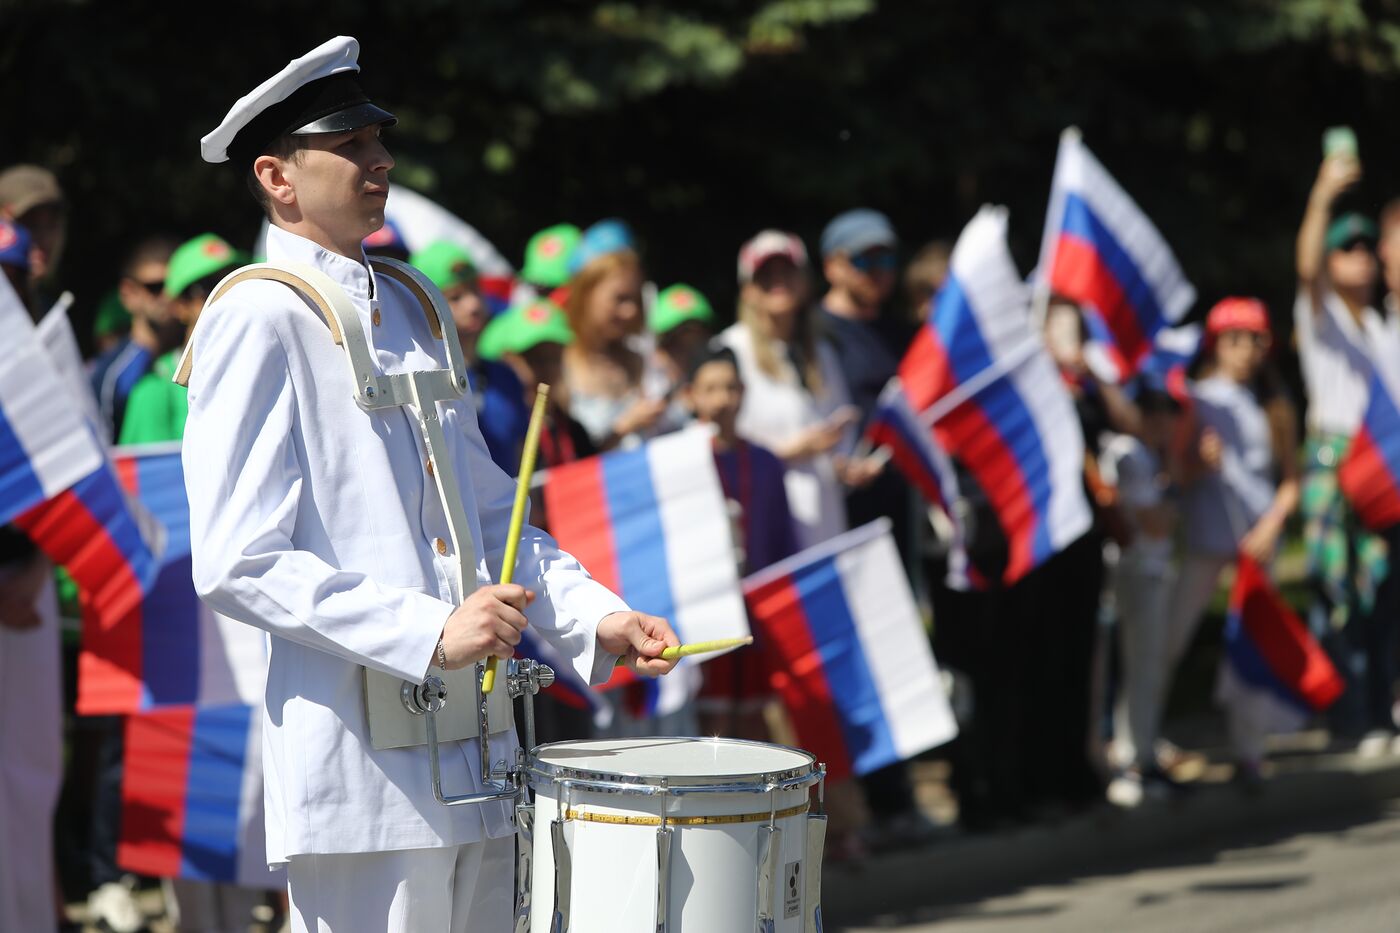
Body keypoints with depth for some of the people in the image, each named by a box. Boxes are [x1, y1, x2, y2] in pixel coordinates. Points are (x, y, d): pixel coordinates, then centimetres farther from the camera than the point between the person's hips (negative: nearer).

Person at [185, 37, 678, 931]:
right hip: (360, 770, -8)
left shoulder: (412, 312, 17)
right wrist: (429, 634, -22)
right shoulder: (258, 320, -8)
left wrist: (595, 617, 8)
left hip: (472, 756, 8)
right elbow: (237, 563, -16)